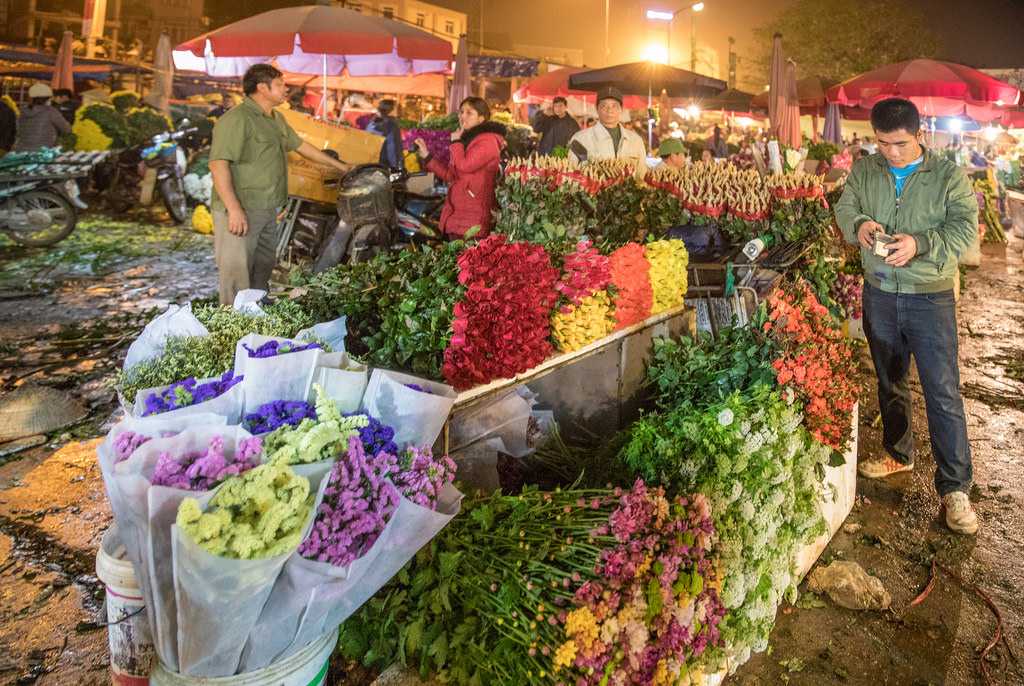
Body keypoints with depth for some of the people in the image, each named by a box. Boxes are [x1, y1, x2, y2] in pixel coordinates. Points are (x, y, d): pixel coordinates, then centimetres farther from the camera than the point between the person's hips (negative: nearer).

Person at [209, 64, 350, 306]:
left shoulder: (276, 119, 15)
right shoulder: (237, 119, -16)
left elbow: (301, 145, 27)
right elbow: (218, 164, -23)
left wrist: (340, 166, 29)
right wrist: (234, 209, -28)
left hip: (267, 210, 10)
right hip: (241, 212, -10)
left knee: (263, 270, 18)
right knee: (238, 274, -6)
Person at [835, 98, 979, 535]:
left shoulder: (950, 176, -6)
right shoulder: (864, 171, 4)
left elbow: (965, 228, -13)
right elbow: (844, 207, 8)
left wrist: (919, 244, -31)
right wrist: (859, 223, -16)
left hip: (930, 298, -4)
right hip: (879, 294, 4)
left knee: (943, 394, -5)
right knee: (889, 382, 18)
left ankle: (955, 488, 4)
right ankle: (898, 454, 38)